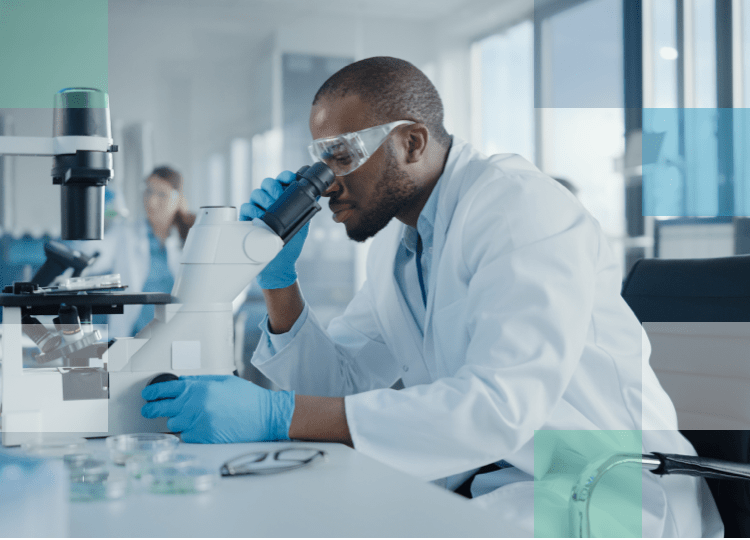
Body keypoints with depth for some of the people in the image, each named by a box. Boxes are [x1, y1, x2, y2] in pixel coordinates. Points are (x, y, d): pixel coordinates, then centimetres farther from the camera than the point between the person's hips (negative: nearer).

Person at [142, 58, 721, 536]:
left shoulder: (522, 205, -17)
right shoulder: (396, 242, 10)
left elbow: (500, 406, -30)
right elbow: (337, 383, 13)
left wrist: (279, 414, -33)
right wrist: (279, 279, -3)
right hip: (480, 480, 8)